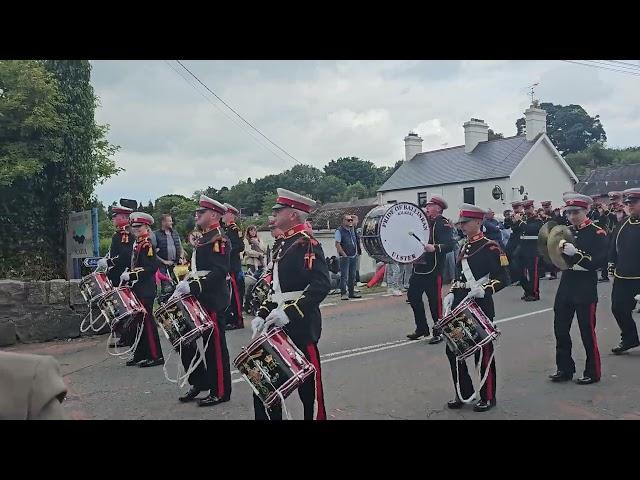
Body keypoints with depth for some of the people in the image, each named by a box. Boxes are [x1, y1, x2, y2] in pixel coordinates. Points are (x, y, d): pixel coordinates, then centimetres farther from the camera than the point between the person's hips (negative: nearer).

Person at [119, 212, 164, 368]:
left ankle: (156, 356, 2)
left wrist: (131, 275, -23)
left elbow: (152, 267, -22)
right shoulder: (137, 244, 14)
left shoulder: (147, 245, -13)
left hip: (146, 290, -9)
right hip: (137, 289, 9)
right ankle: (140, 355, 22)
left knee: (147, 320, -5)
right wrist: (127, 276, 8)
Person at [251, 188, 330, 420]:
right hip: (278, 325, 8)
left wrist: (290, 313, -28)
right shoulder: (281, 245, 13)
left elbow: (321, 286, -23)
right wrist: (263, 314, 9)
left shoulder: (308, 244, -13)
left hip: (300, 325, -8)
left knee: (308, 382, 4)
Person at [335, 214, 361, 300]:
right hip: (344, 257, -7)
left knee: (352, 275, 11)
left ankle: (351, 292, 20)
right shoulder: (339, 231, -8)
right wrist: (344, 255, -15)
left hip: (353, 257, 7)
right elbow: (337, 245, -13)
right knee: (344, 276, -6)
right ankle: (344, 293, -3)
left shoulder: (352, 230, 14)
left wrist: (356, 252, 13)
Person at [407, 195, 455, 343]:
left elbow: (450, 245, -22)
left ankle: (438, 333, 13)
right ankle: (422, 329, 27)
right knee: (413, 296, 13)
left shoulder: (443, 224, -10)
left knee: (435, 301, -1)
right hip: (418, 267, 8)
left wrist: (435, 248, -38)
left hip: (433, 269, -8)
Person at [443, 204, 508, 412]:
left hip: (481, 305, -8)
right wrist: (452, 294, 8)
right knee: (452, 349, 8)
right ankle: (464, 393, 23)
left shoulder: (490, 247, -9)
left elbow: (502, 278, -13)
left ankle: (488, 397, 19)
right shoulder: (463, 248, 15)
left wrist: (484, 289, -27)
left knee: (484, 351, 4)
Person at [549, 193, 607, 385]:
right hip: (566, 286, 6)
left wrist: (576, 253, -29)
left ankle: (593, 372, 17)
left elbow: (601, 260, -18)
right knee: (560, 329, 9)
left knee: (587, 331, 2)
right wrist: (559, 250, -5)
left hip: (585, 289, -6)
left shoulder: (597, 233, -7)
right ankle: (564, 369, 21)